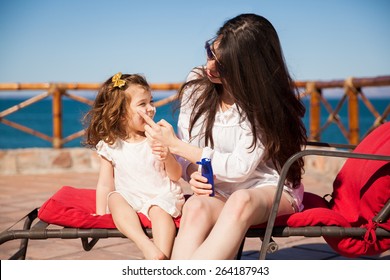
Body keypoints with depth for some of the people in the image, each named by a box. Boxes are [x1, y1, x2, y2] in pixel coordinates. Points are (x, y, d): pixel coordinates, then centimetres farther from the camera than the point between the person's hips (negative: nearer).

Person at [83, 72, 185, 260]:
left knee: (158, 210, -33)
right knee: (114, 198, -29)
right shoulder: (110, 145, 2)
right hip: (130, 199, 1)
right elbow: (105, 184, 4)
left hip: (162, 196, -1)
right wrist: (100, 215, -4)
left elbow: (176, 176, 3)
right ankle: (145, 245, -46)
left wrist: (167, 157, -17)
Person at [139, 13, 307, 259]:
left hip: (267, 187, -3)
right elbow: (186, 149, 6)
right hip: (216, 191, 3)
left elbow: (239, 168, -16)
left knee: (240, 201, -39)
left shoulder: (267, 104, -12)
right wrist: (194, 173, -18)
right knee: (195, 207, -34)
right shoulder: (197, 85, 0)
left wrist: (174, 144, -16)